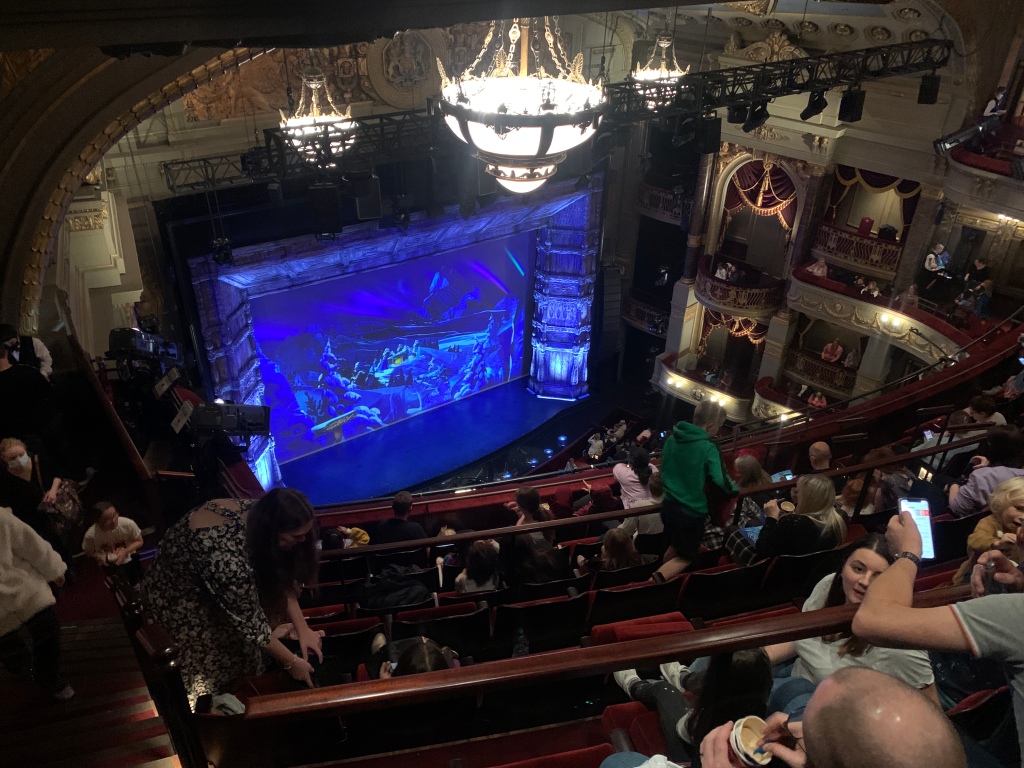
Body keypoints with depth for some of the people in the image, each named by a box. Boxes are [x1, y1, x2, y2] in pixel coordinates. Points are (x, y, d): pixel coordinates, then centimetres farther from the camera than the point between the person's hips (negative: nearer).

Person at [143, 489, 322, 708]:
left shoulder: (258, 514, -21)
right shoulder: (227, 557, -42)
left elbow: (281, 578, -7)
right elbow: (249, 622, -28)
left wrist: (302, 627, -10)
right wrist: (291, 663, -17)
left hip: (214, 581, 7)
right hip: (176, 597, -6)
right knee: (213, 664, 8)